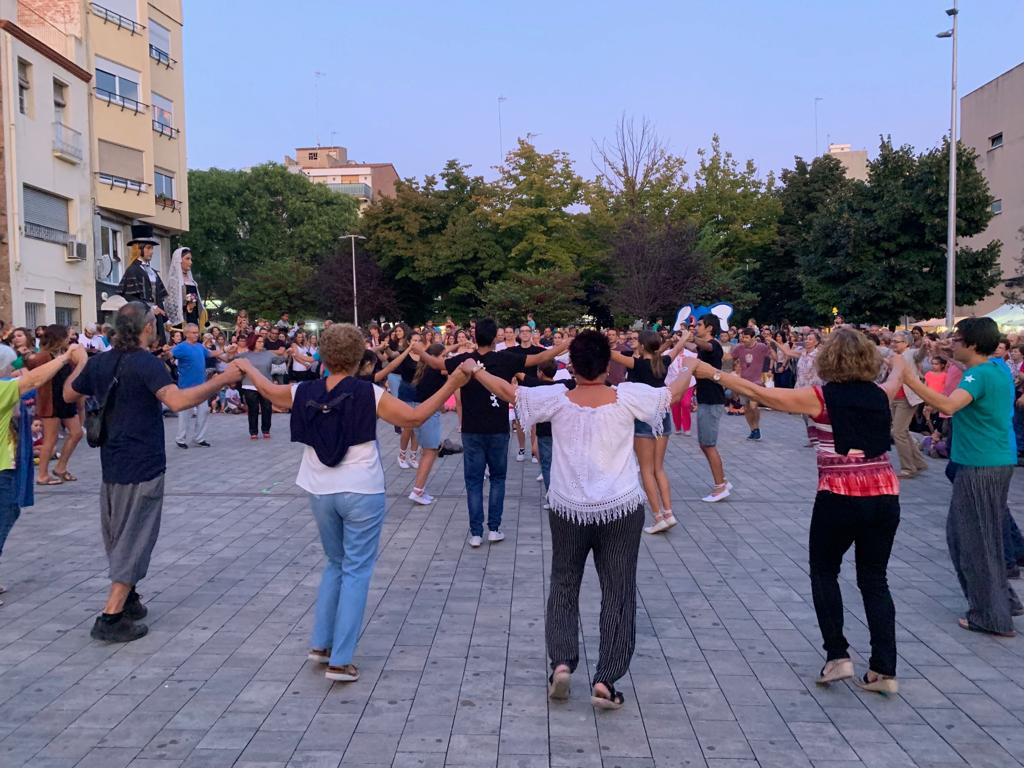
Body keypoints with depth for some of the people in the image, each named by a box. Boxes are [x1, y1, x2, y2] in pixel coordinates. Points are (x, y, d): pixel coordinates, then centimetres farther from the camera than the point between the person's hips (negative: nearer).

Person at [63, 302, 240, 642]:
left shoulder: (99, 362, 5)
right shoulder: (146, 363, -18)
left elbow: (69, 394, 21)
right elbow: (177, 400, -35)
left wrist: (80, 363, 37)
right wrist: (222, 380, -29)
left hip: (111, 465, 8)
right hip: (142, 467, -8)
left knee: (118, 537, 20)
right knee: (134, 541, 0)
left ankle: (128, 600, 33)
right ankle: (111, 617, 0)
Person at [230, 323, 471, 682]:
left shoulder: (305, 393, 0)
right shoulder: (368, 394, -13)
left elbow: (269, 390, 20)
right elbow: (415, 417, -13)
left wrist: (246, 367, 39)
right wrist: (452, 384, -8)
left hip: (320, 492, 5)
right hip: (362, 492, -4)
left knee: (335, 564, 23)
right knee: (356, 571, 3)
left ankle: (321, 644, 24)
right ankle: (340, 660, 2)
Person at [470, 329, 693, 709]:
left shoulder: (557, 399, -8)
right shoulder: (627, 396, -10)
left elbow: (508, 390, 3)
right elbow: (674, 392, 5)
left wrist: (476, 370, 20)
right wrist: (689, 370, 26)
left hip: (568, 510, 1)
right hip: (621, 510, -1)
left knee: (563, 586, 18)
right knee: (618, 594, 7)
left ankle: (561, 662, 8)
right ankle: (606, 680, 6)